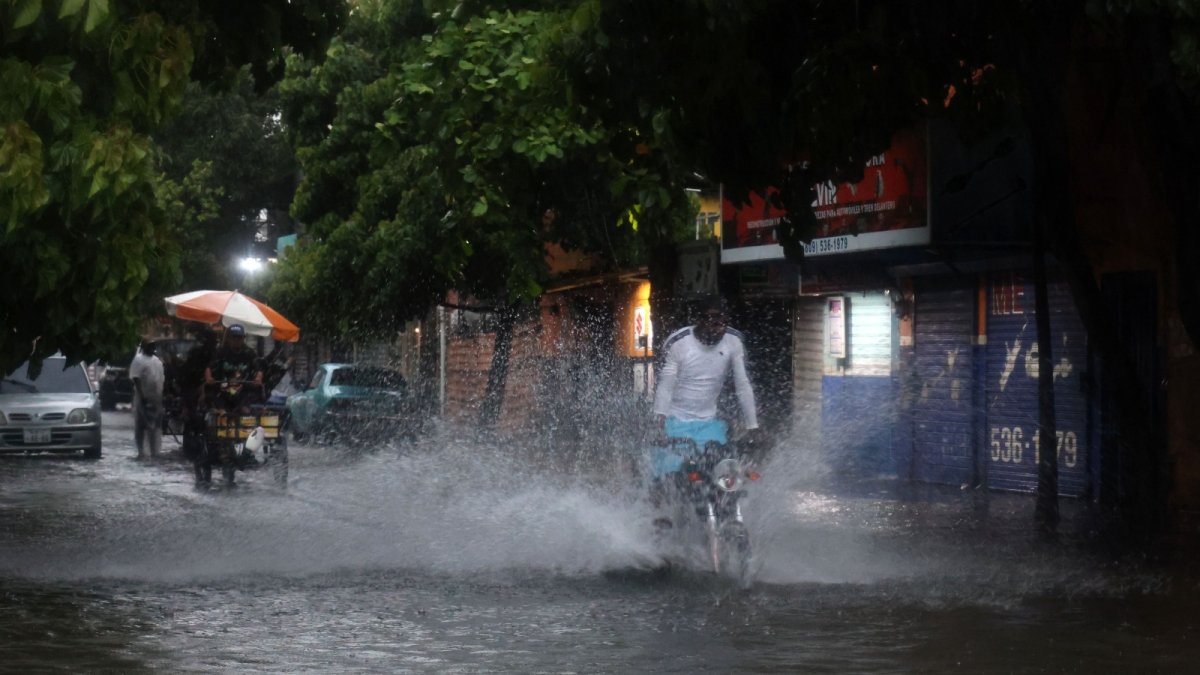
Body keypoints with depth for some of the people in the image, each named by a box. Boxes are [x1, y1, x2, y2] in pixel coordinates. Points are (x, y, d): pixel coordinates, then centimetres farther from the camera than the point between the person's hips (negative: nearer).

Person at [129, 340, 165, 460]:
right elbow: (136, 379, -14)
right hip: (144, 398, -7)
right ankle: (141, 452, -1)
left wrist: (162, 395, 15)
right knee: (141, 425, -3)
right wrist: (142, 395, -22)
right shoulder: (138, 360, -6)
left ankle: (154, 451, 13)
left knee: (155, 426, 8)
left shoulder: (157, 360, 17)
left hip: (156, 398, 7)